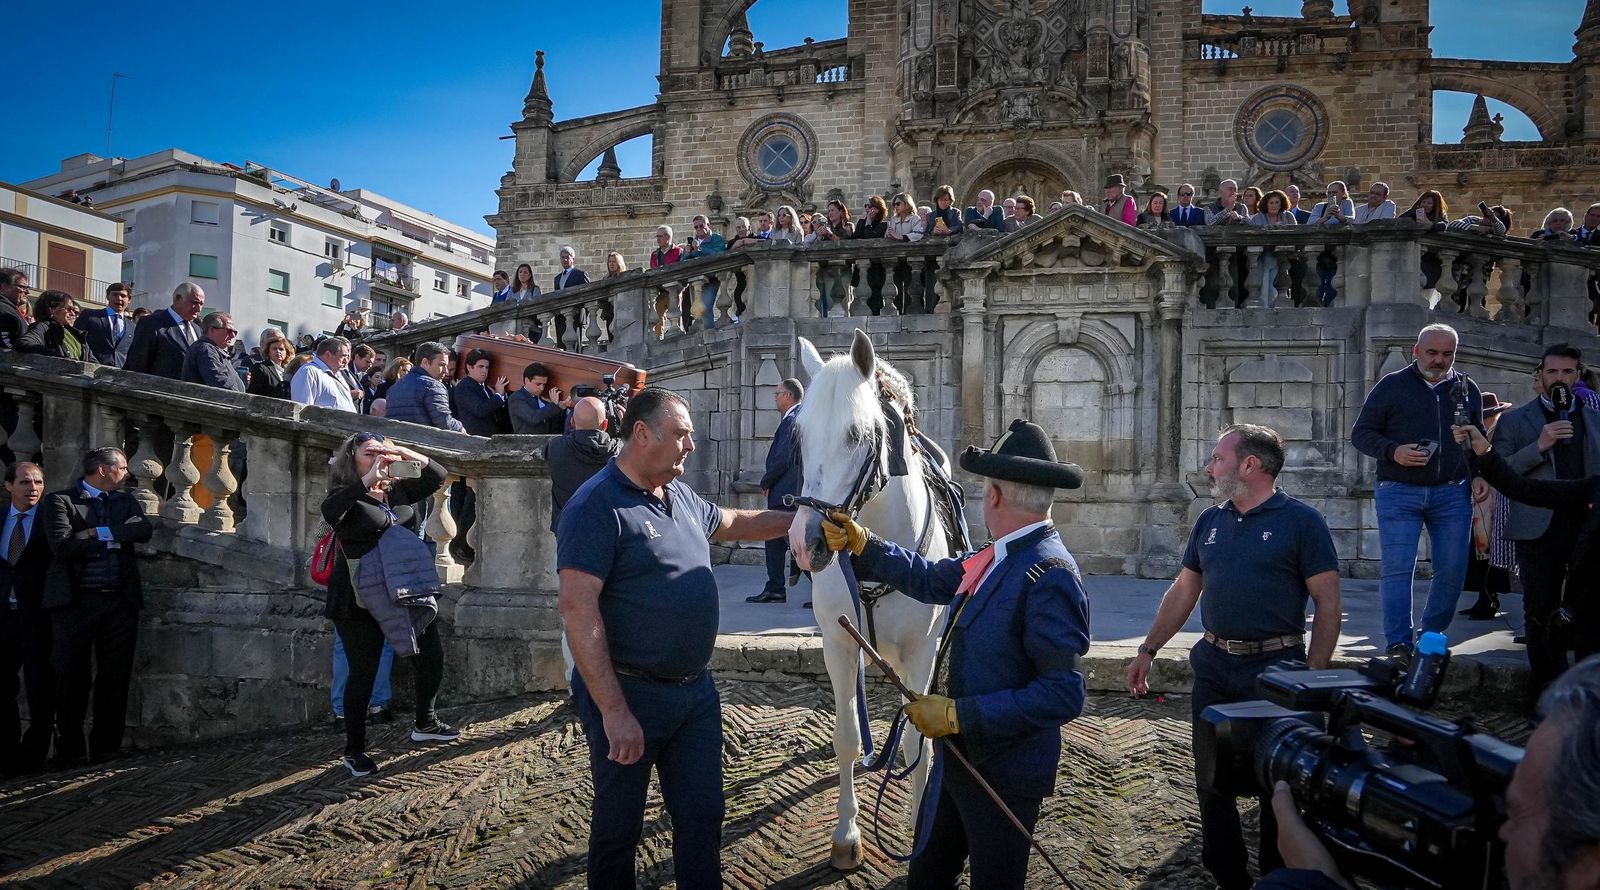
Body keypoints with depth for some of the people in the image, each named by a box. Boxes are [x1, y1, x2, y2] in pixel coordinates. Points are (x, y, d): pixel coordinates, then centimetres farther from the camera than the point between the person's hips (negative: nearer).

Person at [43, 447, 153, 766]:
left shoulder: (125, 501, 16)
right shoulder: (60, 500, 1)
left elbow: (145, 530, -2)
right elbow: (61, 544, -14)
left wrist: (99, 532, -10)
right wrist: (116, 537, -8)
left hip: (120, 600, 4)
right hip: (75, 600, -4)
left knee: (115, 677, 5)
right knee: (72, 677, 1)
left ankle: (105, 748, 14)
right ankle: (69, 750, 13)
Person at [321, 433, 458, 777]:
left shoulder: (398, 490, 10)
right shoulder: (347, 497, -7)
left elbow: (437, 476, 8)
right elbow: (329, 511, -28)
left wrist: (406, 453, -7)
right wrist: (366, 480, -32)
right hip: (360, 603, -6)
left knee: (432, 657, 13)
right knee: (363, 674, -1)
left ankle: (425, 724, 35)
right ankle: (354, 751, 14)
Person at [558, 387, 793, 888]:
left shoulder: (681, 496, 8)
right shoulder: (597, 507, -17)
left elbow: (734, 524, 30)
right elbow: (578, 612, -23)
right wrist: (615, 712, -26)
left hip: (696, 691, 7)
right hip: (630, 696, -7)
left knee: (703, 815, 14)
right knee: (619, 827, 10)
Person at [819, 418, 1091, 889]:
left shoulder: (1051, 576, -26)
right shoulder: (995, 558, 1)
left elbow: (1063, 694, -29)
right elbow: (930, 579, 17)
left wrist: (959, 714, -27)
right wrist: (860, 544, 12)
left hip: (1004, 774, -8)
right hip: (957, 758, 8)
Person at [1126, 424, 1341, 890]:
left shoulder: (1301, 521, -7)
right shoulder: (1210, 521, 10)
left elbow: (1328, 604, -8)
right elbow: (1183, 591, 15)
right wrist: (1148, 649, 11)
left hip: (1275, 668, -5)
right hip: (1214, 667, 5)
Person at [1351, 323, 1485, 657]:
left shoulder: (1467, 389, 12)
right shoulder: (1392, 385, 1)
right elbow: (1361, 433, 1)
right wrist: (1393, 452, -16)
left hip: (1452, 494, 4)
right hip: (1399, 493, -3)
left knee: (1452, 570, 4)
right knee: (1398, 569, -8)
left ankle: (1432, 636, 21)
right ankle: (1398, 644, -5)